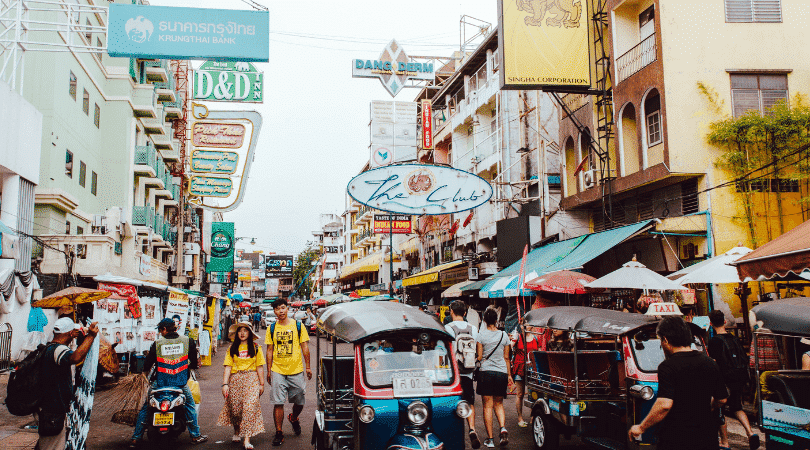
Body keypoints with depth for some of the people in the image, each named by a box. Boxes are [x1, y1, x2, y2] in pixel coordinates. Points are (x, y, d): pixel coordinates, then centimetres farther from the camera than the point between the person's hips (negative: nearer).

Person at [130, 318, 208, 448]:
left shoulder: (157, 343, -5)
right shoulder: (187, 341, -3)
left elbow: (147, 365, 2)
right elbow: (194, 363, 5)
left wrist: (145, 369, 24)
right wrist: (189, 367, 27)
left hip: (160, 383, 0)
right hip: (180, 383, 0)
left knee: (145, 408, 17)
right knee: (190, 406, 20)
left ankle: (135, 438, 17)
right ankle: (195, 436, 20)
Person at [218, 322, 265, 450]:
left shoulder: (255, 348, 8)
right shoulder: (232, 349, 10)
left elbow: (260, 367, 6)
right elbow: (228, 367, 3)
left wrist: (261, 384, 3)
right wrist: (225, 384, -6)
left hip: (251, 379, -2)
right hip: (235, 379, 2)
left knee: (250, 406, -15)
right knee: (234, 408, 3)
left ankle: (247, 439, -16)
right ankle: (236, 431, 32)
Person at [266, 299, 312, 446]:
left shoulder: (298, 325, 1)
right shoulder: (272, 328, 4)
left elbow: (305, 347, 4)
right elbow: (270, 350, 8)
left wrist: (308, 367, 1)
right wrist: (269, 370, 5)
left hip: (296, 370, 0)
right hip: (277, 371, 0)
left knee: (299, 402, 9)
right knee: (278, 403, -4)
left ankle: (293, 418, 39)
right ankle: (279, 433, 7)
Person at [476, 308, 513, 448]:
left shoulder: (481, 334, -4)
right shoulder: (504, 335, 5)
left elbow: (479, 357, -5)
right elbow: (506, 358, 9)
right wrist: (509, 375, 16)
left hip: (486, 372, -3)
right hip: (502, 372, 3)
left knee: (488, 405, 2)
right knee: (499, 403, 16)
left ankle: (490, 439, 2)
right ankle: (503, 428, -7)